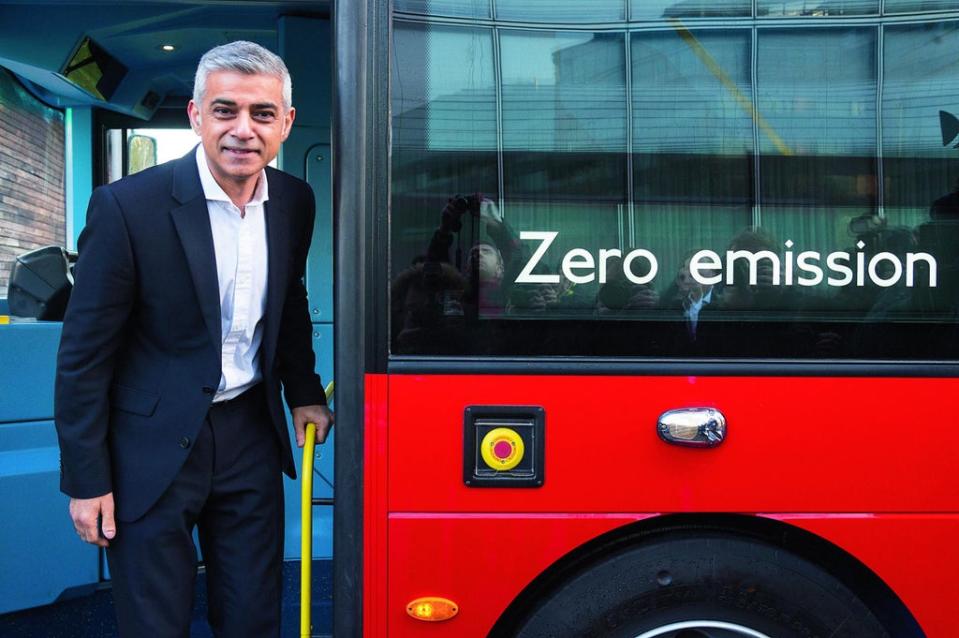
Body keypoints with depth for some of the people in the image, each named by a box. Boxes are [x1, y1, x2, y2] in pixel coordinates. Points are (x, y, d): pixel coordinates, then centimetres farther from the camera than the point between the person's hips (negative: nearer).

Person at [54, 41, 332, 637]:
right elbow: (84, 353, -11)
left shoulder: (295, 200, 0)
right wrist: (86, 479, -8)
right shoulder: (126, 206, -16)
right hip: (153, 446, -4)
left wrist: (304, 392, 12)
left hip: (251, 435, 4)